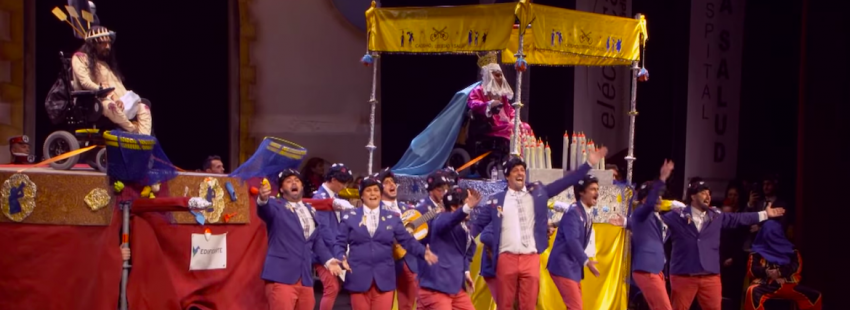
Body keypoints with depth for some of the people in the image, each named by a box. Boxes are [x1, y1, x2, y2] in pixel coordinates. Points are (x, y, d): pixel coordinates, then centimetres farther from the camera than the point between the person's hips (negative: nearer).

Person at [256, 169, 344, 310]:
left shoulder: (310, 210, 19)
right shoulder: (276, 206, 0)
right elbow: (265, 210, -23)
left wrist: (328, 260, 10)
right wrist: (263, 199, -46)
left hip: (305, 278, 6)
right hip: (282, 276, -6)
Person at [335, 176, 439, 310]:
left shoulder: (392, 218, 10)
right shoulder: (350, 216, 6)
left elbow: (407, 240, 5)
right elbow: (340, 243, 4)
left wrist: (423, 252, -13)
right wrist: (341, 258, -16)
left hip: (384, 278, 1)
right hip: (358, 277, -1)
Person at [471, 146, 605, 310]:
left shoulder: (537, 193, 11)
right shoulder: (497, 200, 7)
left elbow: (564, 183, 9)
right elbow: (478, 224, 9)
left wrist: (589, 163, 4)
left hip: (531, 259, 1)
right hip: (506, 258, -1)